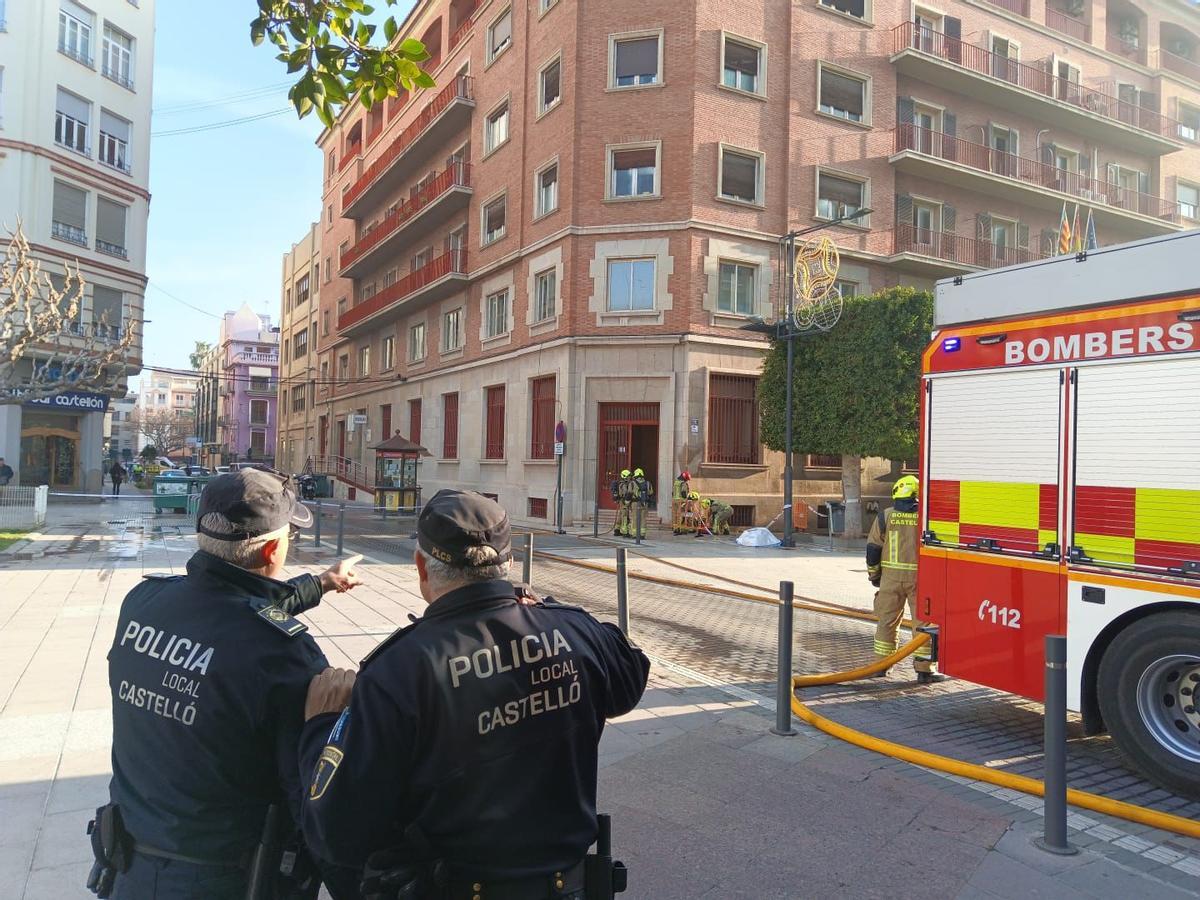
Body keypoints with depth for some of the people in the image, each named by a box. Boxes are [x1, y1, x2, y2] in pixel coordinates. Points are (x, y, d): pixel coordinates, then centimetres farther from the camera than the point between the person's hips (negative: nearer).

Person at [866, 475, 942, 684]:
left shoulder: (885, 517, 0)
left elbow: (873, 548, 2)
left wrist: (874, 575, 13)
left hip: (891, 576, 2)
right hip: (920, 577, -1)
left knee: (887, 620, 12)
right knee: (923, 621, 5)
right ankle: (924, 669, 5)